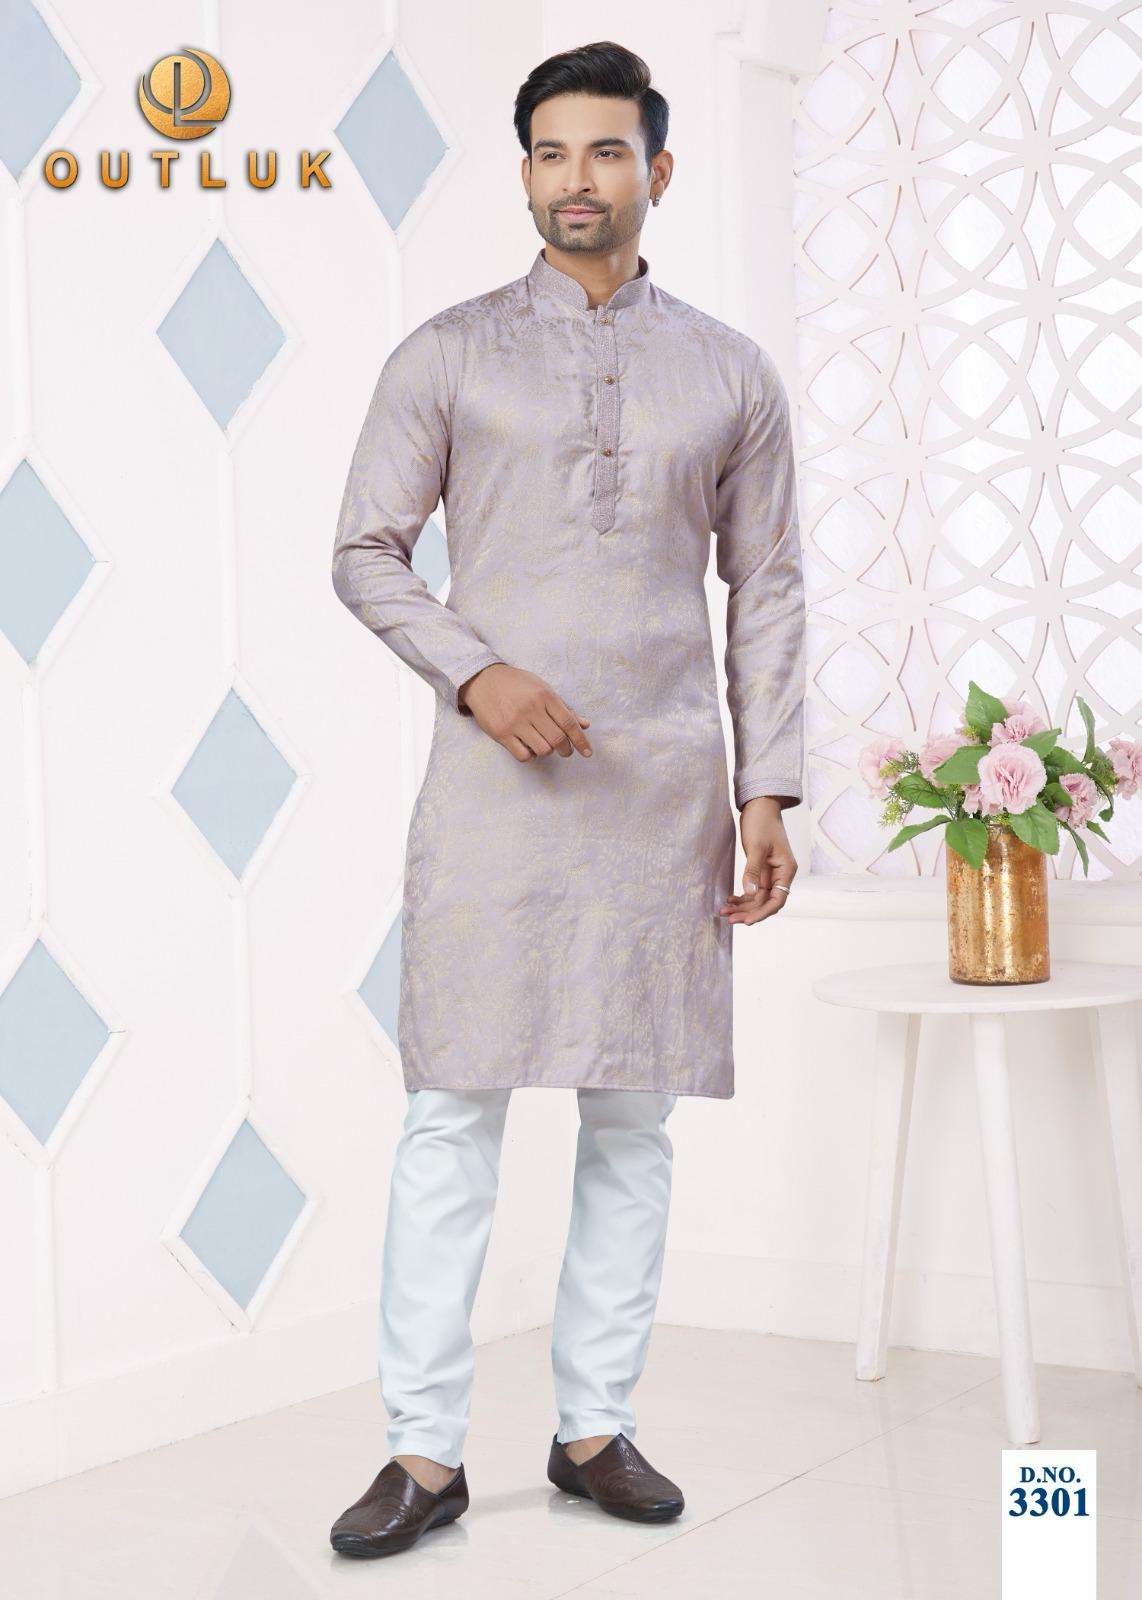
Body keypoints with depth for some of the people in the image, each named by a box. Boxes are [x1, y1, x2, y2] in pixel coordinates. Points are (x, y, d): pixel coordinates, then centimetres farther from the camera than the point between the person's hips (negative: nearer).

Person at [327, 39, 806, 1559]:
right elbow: (365, 553, 4)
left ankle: (597, 1425, 18)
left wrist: (769, 793, 3)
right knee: (454, 1111, -3)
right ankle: (428, 1451, 5)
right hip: (493, 780, -2)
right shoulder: (448, 354, 5)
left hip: (665, 791, 2)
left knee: (635, 1117, 6)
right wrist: (475, 673, -12)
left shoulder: (730, 373, 10)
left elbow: (768, 591, 11)